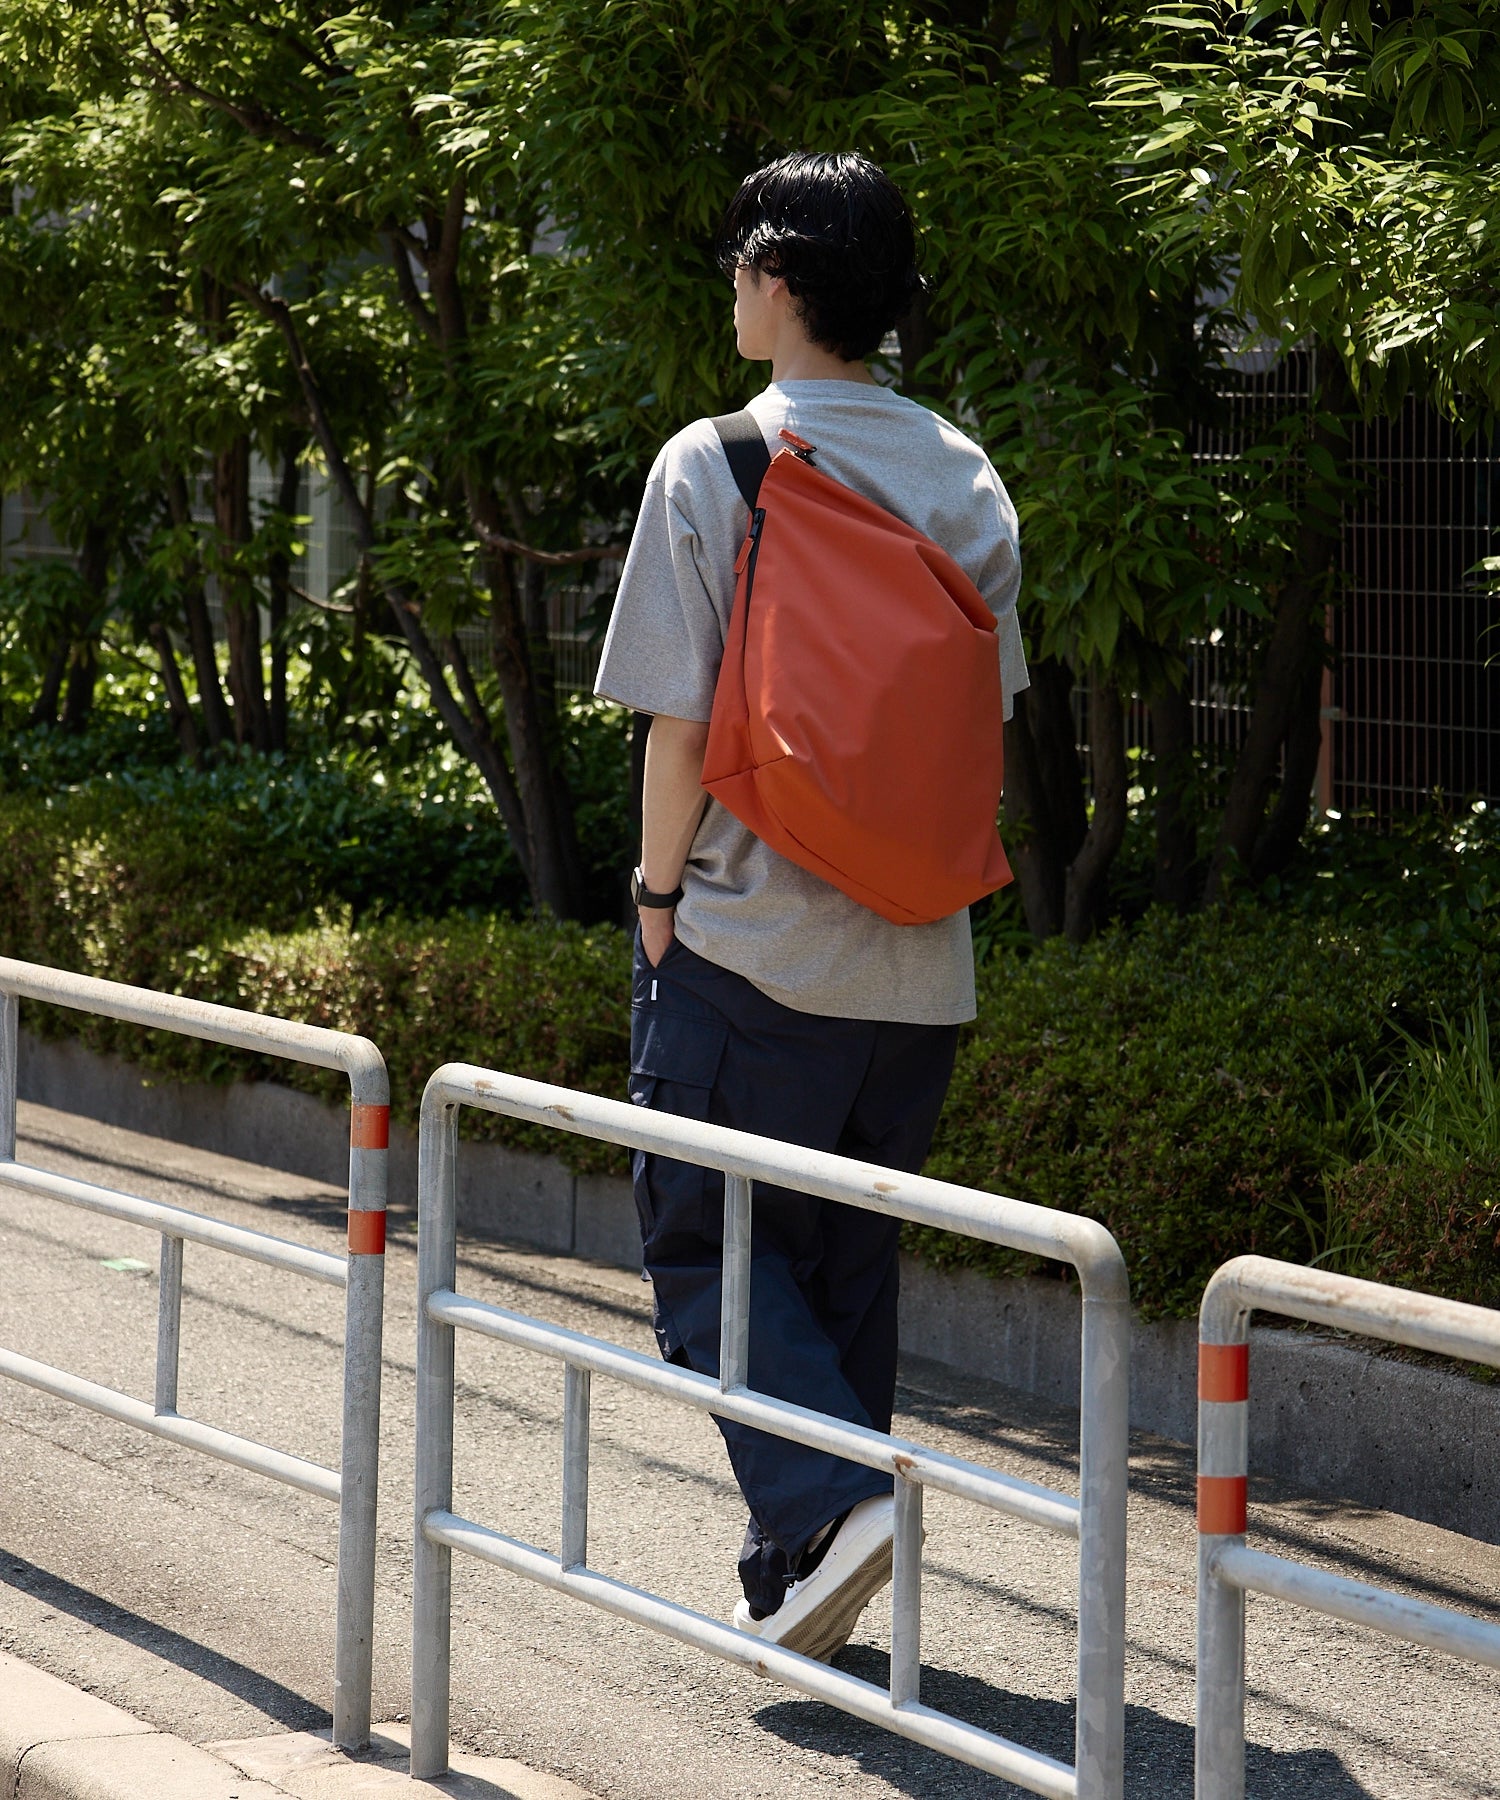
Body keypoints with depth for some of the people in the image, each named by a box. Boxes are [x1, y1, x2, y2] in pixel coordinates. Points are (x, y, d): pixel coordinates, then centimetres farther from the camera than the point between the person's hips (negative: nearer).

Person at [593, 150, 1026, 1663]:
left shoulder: (710, 467, -9)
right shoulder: (966, 479, 5)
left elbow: (681, 721, -10)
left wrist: (660, 888, 1)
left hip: (751, 947, -5)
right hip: (920, 956, 5)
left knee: (708, 1245, 4)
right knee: (847, 1255, 14)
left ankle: (824, 1502, -16)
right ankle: (800, 1588, 18)